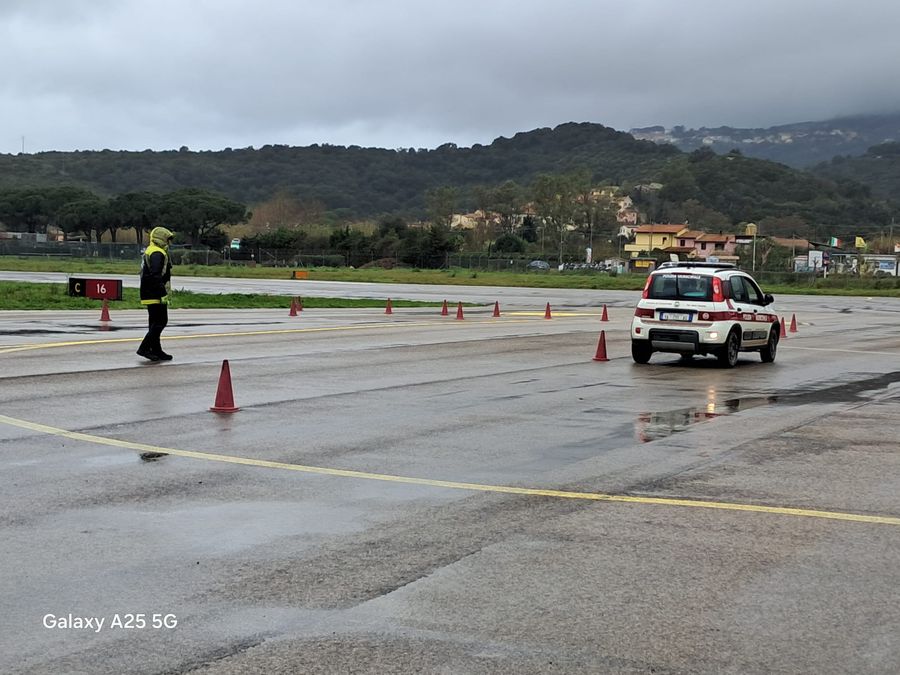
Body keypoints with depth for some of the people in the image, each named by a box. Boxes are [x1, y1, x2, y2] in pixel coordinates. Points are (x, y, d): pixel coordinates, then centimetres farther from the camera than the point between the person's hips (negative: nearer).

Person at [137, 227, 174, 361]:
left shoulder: (149, 251, 20)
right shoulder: (158, 253, -14)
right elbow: (156, 276, -23)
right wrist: (163, 293, -24)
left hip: (148, 295, 11)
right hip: (156, 295, -11)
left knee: (155, 323, 13)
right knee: (160, 321, -9)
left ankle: (156, 351, 18)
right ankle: (144, 348, -13)